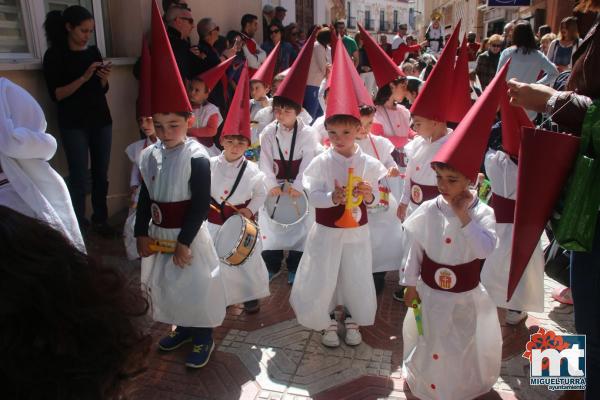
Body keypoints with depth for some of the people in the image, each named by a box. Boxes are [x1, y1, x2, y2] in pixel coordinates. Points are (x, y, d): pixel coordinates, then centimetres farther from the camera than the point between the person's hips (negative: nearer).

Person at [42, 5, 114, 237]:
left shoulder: (93, 51, 9)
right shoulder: (54, 55, -4)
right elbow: (56, 95, -11)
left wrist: (104, 77, -7)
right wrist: (84, 77, -19)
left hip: (101, 120, 4)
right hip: (74, 125, -4)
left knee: (101, 174, 4)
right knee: (79, 178, -6)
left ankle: (100, 220, 15)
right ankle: (78, 227, 3)